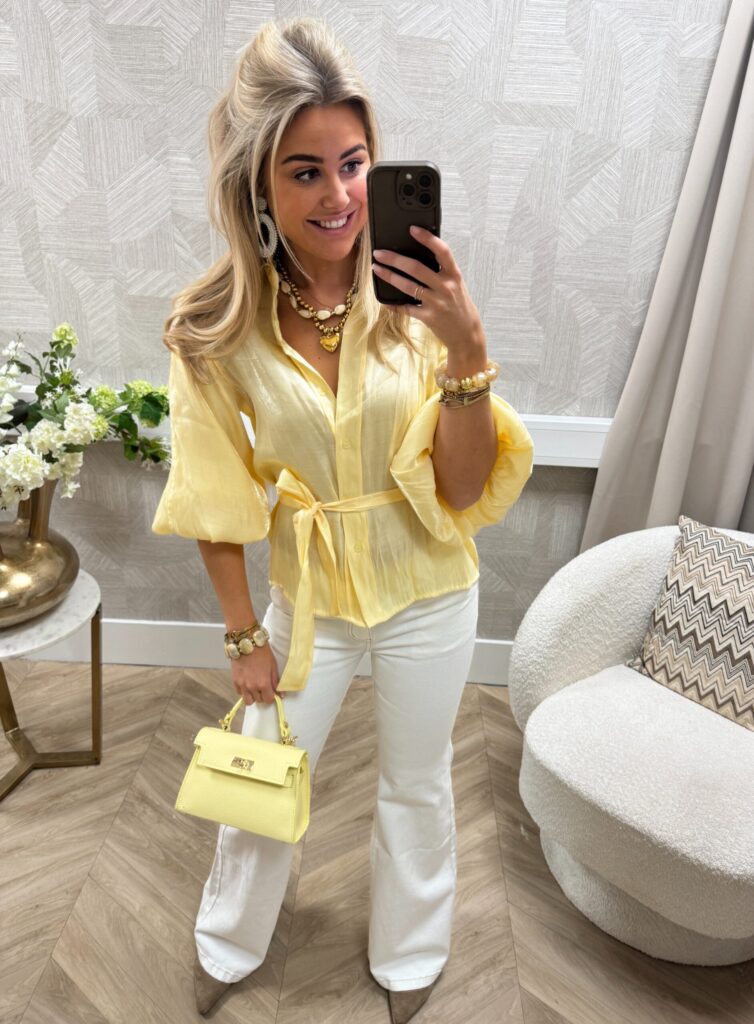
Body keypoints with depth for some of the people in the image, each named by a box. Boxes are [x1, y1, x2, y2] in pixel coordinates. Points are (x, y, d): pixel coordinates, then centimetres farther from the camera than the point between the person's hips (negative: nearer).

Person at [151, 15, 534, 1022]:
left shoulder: (416, 294, -17)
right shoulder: (214, 325, -16)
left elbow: (462, 491, -16)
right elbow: (219, 505, -6)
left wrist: (466, 350, -31)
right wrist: (244, 637, 0)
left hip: (427, 593, 0)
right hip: (306, 591, 1)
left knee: (416, 786, 22)